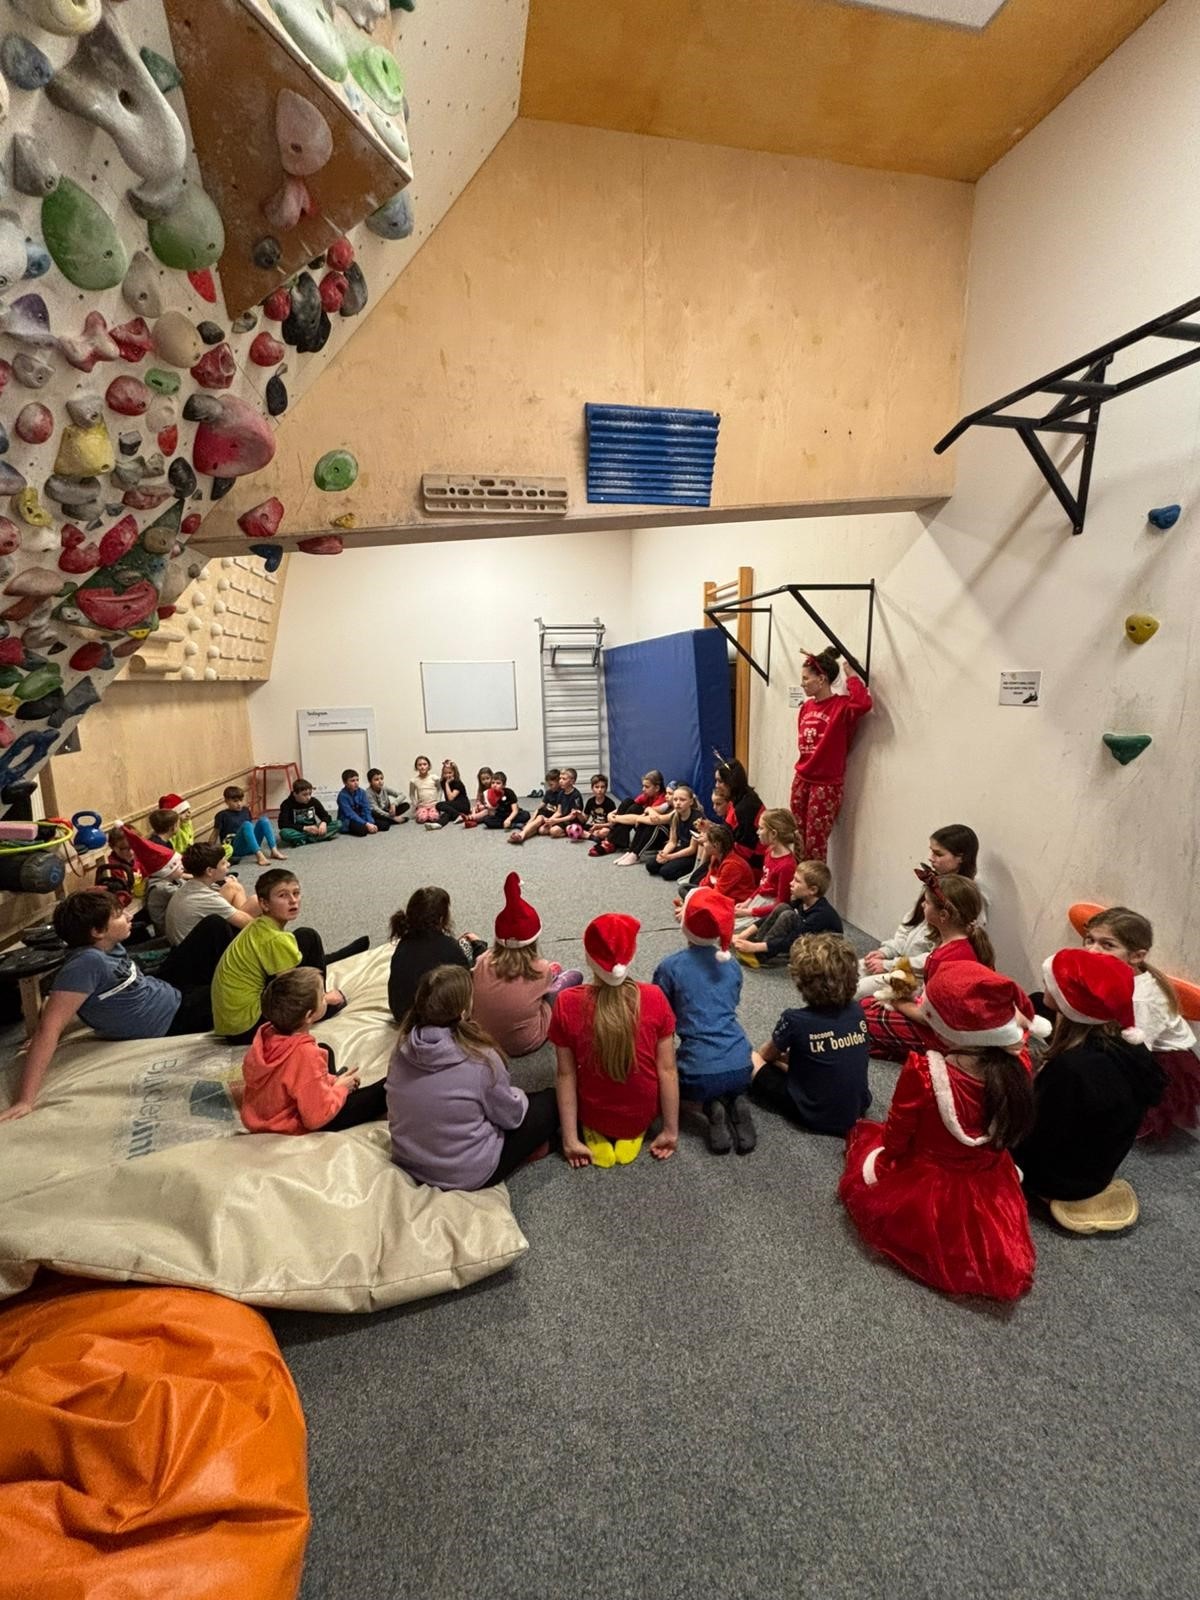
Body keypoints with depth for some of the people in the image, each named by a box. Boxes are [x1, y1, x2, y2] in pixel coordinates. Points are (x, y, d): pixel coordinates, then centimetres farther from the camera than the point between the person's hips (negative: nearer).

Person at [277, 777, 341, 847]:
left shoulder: (314, 801, -1)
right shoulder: (287, 804, -11)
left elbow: (326, 816, 3)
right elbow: (282, 824, -20)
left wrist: (324, 823, -23)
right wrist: (305, 828, -27)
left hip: (312, 831, 4)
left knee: (338, 824, -16)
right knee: (284, 833, -37)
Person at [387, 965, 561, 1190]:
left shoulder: (403, 1048, -12)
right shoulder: (480, 1059, -27)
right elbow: (510, 1117, -12)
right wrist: (518, 1095, 12)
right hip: (466, 1174, -6)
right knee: (551, 1101, 9)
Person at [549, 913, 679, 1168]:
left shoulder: (567, 1003, -20)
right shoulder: (654, 997, -20)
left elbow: (565, 1075, -13)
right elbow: (667, 1070, -13)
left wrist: (570, 1140, -4)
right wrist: (671, 1131, -1)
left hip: (594, 1115, 0)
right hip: (643, 1114, 0)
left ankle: (595, 1134, 9)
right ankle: (632, 1133, 10)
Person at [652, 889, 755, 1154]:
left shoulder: (670, 967, -5)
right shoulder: (732, 964, 8)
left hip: (701, 1073, -4)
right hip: (740, 1066, 5)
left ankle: (711, 1106, 2)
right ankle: (736, 1103, 5)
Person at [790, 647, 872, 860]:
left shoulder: (842, 705, -12)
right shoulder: (806, 707, 7)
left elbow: (863, 703, -34)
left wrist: (851, 675, -20)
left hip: (827, 784, -6)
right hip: (801, 780, 6)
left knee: (815, 843, 0)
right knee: (798, 841, 12)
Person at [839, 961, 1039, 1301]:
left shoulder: (922, 1069, -31)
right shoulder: (1017, 1068, -20)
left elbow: (896, 1136, -16)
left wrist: (884, 1158, 6)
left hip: (924, 1196, -3)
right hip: (991, 1199, 3)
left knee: (866, 1135, 22)